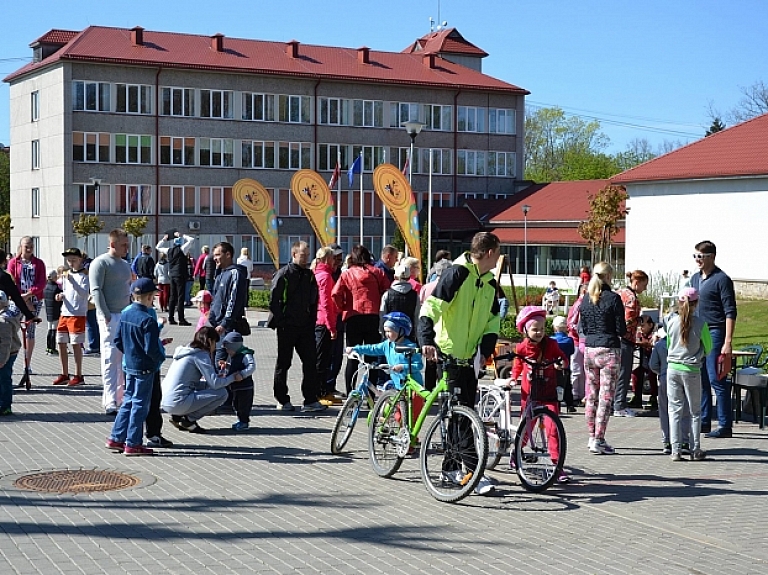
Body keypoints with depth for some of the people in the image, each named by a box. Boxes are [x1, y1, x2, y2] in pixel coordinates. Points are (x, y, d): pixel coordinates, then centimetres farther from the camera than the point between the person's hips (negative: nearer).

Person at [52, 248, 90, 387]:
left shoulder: (84, 276, -7)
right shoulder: (66, 275, 15)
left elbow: (84, 293, -20)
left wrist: (72, 281, -28)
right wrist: (61, 296, 3)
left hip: (78, 314, -8)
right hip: (64, 313, 8)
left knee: (76, 344, -5)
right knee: (61, 344, 9)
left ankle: (78, 376, 2)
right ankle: (64, 375, 19)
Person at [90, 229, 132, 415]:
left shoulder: (126, 264, 18)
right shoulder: (100, 263, -6)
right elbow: (96, 290, -13)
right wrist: (106, 316, -18)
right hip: (110, 317, -8)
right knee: (111, 358, -8)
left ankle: (120, 396, 16)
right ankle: (110, 403, -8)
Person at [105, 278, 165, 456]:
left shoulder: (125, 315, 4)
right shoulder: (148, 320, -20)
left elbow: (118, 341, 9)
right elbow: (151, 348, -22)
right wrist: (161, 357, -4)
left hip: (129, 365, 8)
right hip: (145, 368, -8)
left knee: (128, 401, 17)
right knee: (140, 405, 1)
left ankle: (116, 438, 20)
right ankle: (133, 444, 7)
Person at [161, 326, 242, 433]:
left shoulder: (186, 351, 18)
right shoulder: (201, 354, -8)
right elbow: (215, 384, -12)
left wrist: (217, 376, 22)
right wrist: (233, 377, 5)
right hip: (177, 403, -9)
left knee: (205, 385, 29)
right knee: (222, 393, -4)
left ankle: (177, 416, 15)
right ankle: (189, 420, -1)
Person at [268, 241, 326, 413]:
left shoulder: (310, 275, 12)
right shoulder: (283, 274, -6)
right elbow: (274, 299, -9)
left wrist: (312, 321, 9)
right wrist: (280, 321, -12)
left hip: (306, 327, 5)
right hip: (287, 327, -5)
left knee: (310, 362, 0)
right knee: (283, 363, 5)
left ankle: (311, 400, 2)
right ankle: (282, 400, 14)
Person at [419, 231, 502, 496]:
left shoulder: (490, 284, 11)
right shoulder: (457, 274, -13)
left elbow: (493, 321, 13)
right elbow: (431, 307, -20)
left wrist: (486, 350, -5)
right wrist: (426, 340, -33)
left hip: (470, 356, 8)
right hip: (447, 354, -8)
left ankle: (451, 466, 22)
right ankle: (473, 470, -9)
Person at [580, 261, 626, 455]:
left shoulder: (586, 299, 6)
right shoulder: (613, 298, -10)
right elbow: (621, 330, -8)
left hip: (589, 349, 6)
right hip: (609, 350, -6)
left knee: (591, 395, 14)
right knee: (606, 396, -3)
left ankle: (592, 437, 22)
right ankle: (598, 440, -5)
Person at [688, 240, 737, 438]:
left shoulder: (721, 279, -8)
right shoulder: (695, 278, 14)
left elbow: (730, 312, -12)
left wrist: (728, 342, -18)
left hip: (714, 333, -8)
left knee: (717, 380, -7)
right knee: (701, 380, 11)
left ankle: (725, 426, -2)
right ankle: (703, 422, 20)